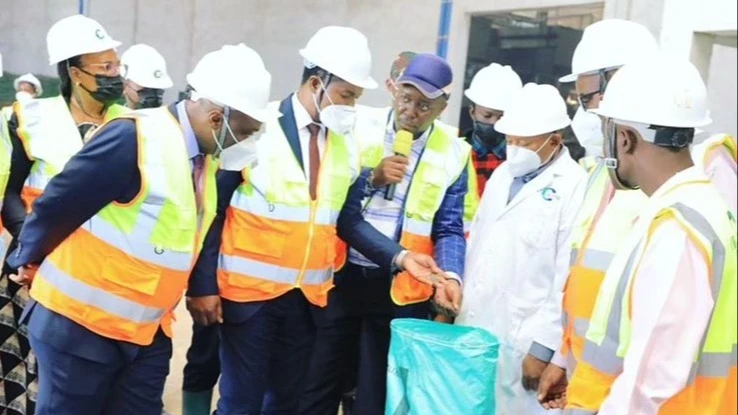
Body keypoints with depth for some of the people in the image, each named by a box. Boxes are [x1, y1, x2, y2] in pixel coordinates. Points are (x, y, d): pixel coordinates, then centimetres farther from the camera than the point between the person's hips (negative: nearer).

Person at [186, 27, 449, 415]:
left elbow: (349, 221, 3)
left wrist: (400, 256, -11)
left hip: (307, 296, 5)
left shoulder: (347, 146, 4)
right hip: (250, 290, -5)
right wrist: (203, 284, -12)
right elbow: (212, 210, -9)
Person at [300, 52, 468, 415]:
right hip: (342, 275, 0)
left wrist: (450, 274, -17)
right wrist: (372, 178, -17)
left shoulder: (452, 154, -1)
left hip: (401, 288, 0)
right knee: (320, 382, 13)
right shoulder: (358, 126, -2)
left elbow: (448, 229, 0)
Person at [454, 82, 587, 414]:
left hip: (521, 341, -6)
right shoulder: (503, 172, 11)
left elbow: (567, 278, -15)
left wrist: (543, 347, -14)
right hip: (473, 326, 7)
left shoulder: (575, 187, -14)